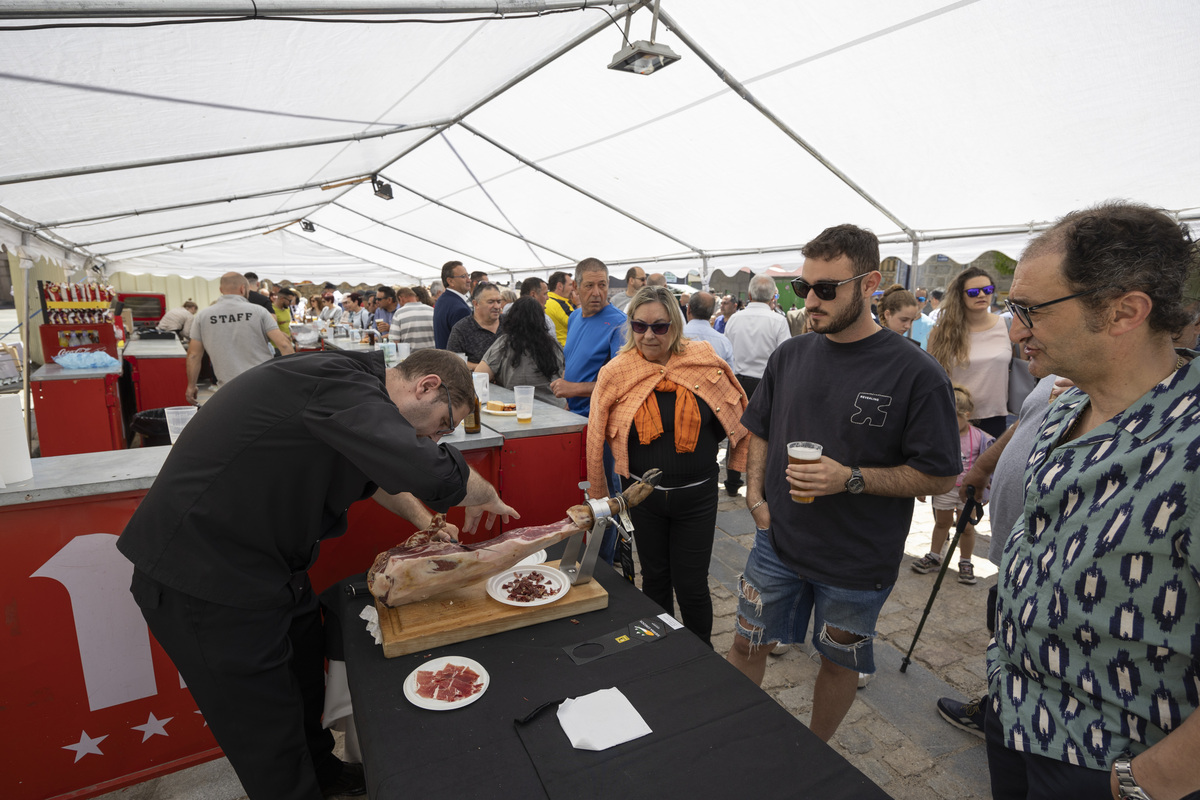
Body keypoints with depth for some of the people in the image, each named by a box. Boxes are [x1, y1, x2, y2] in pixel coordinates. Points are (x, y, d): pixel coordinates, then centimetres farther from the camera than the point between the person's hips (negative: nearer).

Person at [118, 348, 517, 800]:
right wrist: (485, 497, -17)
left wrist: (423, 519, 10)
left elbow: (376, 468, 20)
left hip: (261, 565, 10)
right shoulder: (340, 385, -29)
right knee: (268, 733, 5)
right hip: (201, 578, -9)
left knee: (304, 678, 22)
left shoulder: (352, 382, 3)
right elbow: (436, 476, -37)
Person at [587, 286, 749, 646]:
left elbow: (734, 418, 4)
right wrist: (599, 495, 3)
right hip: (643, 496, 2)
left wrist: (736, 469, 3)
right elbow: (599, 437, 0)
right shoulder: (617, 372, -8)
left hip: (696, 495, -1)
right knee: (654, 578, 19)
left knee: (692, 585, 6)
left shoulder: (705, 364, -9)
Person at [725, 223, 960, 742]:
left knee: (839, 661, 18)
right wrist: (756, 494, -1)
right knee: (746, 644, 15)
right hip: (778, 541, 4)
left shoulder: (914, 373, -15)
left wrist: (850, 479, -24)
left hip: (857, 561, -3)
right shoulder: (789, 355, -1)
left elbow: (940, 475, -12)